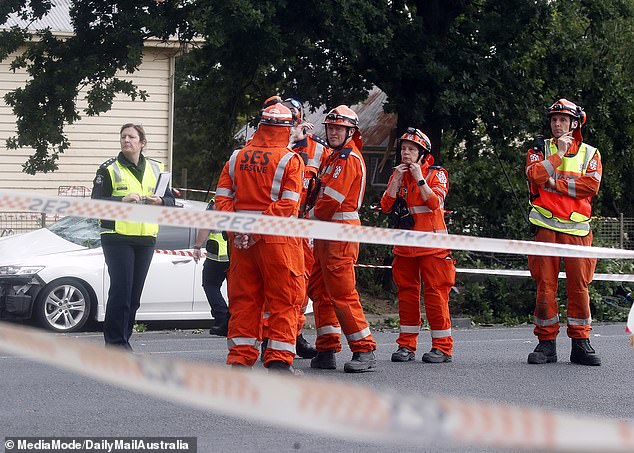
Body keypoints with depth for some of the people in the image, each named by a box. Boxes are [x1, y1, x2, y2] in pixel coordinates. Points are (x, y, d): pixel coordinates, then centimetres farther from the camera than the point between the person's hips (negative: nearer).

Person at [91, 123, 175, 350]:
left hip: (146, 239, 4)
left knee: (135, 293, 7)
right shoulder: (109, 169, 1)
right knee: (121, 289, -11)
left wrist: (160, 201, -8)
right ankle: (115, 341, -6)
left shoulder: (156, 169, 14)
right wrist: (122, 201, -20)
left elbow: (171, 201, 15)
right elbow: (96, 202, -6)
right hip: (117, 239, -4)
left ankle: (123, 338, 16)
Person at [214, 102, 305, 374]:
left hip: (241, 239, 4)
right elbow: (288, 204, -15)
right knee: (283, 300, 2)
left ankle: (240, 357, 12)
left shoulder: (237, 158, 9)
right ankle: (279, 360, -1)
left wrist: (235, 227, -4)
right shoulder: (291, 160, -5)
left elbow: (222, 197, 3)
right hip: (277, 239, -4)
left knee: (244, 299, 11)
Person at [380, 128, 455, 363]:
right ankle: (407, 345, 12)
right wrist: (397, 180, -8)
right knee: (406, 293, 6)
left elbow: (435, 202, -17)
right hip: (404, 245, 5)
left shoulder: (436, 174, -1)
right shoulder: (397, 174, 12)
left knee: (435, 293, -7)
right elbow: (386, 206, 1)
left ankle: (442, 346, -3)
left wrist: (419, 178, -20)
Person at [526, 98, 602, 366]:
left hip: (576, 228, 0)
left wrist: (554, 183, -9)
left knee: (579, 284, -2)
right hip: (546, 225, 0)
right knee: (545, 284, -2)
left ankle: (580, 343, 5)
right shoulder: (540, 150, 11)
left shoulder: (590, 154, 11)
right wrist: (559, 153, -9)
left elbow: (591, 185, -8)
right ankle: (546, 342, 4)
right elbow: (535, 175, -10)